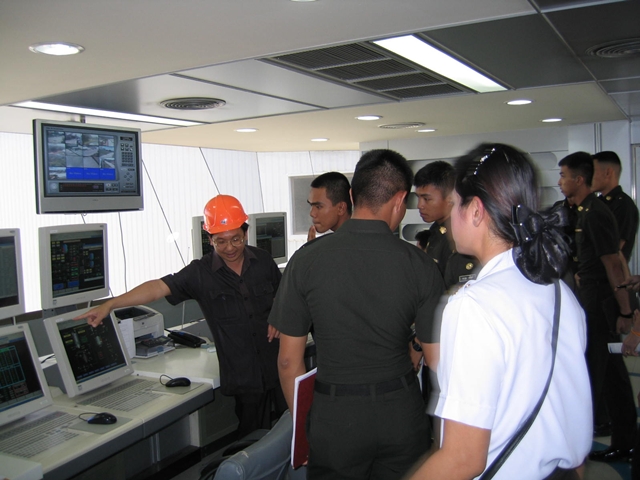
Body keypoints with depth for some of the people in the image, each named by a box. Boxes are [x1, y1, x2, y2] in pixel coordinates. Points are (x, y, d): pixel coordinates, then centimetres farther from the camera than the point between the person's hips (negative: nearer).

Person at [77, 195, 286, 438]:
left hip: (280, 369, 2)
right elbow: (158, 287, -16)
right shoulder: (200, 272, -7)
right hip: (243, 377, -2)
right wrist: (110, 305, -24)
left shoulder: (263, 260, 1)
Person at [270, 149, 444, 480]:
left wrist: (302, 424, 8)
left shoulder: (306, 259, -10)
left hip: (334, 415, 0)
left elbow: (289, 360, -6)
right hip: (401, 413, 1)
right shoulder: (420, 265, -10)